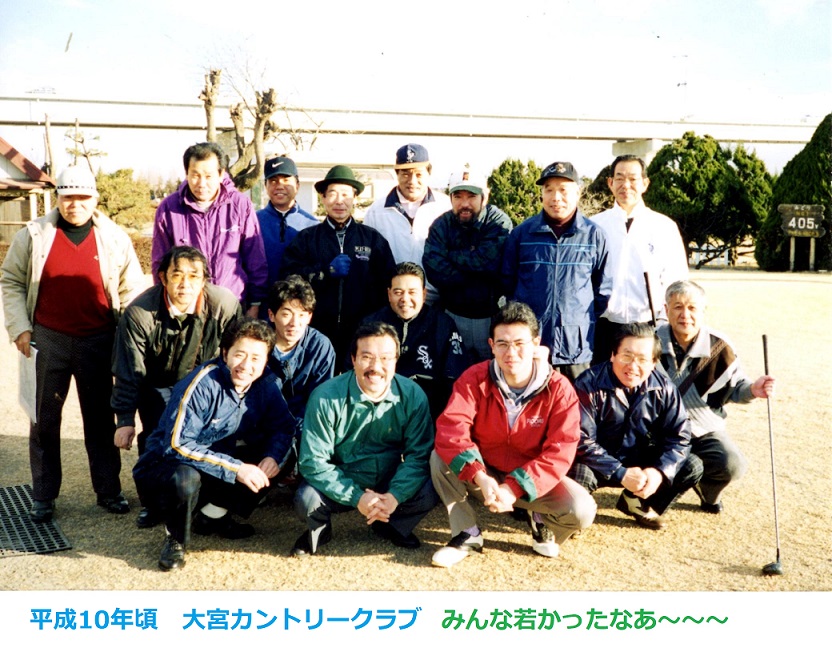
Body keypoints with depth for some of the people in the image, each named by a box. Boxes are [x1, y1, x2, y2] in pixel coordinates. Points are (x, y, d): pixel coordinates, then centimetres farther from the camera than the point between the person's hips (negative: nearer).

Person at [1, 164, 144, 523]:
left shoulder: (115, 237, 1)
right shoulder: (33, 235, 1)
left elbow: (131, 290, 5)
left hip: (97, 341, 0)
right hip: (47, 340, 0)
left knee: (100, 418, 9)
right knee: (45, 419, 8)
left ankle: (108, 490, 21)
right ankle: (43, 496, 21)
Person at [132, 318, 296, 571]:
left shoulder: (264, 384, -8)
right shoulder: (201, 384, -26)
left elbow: (284, 426, -1)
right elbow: (177, 444, -30)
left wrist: (273, 456, -23)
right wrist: (235, 468, -34)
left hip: (216, 462, 6)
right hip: (162, 466, -6)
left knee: (268, 462, -12)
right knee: (185, 479, -38)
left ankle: (212, 515, 5)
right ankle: (175, 539, -6)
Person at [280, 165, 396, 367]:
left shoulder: (373, 239, 11)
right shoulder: (306, 238, 12)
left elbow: (389, 284, 3)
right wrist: (327, 271, -10)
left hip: (362, 333, 0)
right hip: (318, 332, 0)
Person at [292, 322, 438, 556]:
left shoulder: (412, 395, -12)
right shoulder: (326, 398, -19)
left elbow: (419, 454, -10)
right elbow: (313, 461, -18)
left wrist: (394, 496, -26)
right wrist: (357, 498, -27)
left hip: (390, 485, 2)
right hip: (341, 486, -2)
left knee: (428, 493, -24)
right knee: (307, 500, -31)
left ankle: (390, 526, 11)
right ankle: (319, 530, 9)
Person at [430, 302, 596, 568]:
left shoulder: (559, 389, -16)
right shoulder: (475, 379, -15)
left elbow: (560, 452, -21)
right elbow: (450, 428, -28)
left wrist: (513, 488, -32)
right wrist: (481, 478, -42)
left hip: (532, 481, 0)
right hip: (483, 474, 1)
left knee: (582, 511, -25)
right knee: (440, 457, -27)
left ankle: (541, 521, 12)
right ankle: (467, 534, -6)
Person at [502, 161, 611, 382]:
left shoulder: (594, 235, 3)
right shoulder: (522, 233, 4)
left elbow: (603, 288, 12)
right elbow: (507, 281, 14)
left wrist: (588, 320, 10)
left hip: (576, 347, 0)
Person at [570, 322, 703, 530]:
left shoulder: (664, 388, -9)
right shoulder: (589, 384, -22)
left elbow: (678, 436, -7)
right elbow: (581, 441, -26)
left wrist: (659, 471, -24)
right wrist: (621, 474, -29)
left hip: (639, 462, 5)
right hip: (598, 464, -4)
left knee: (692, 467, -10)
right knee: (577, 474, -36)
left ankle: (639, 504, 14)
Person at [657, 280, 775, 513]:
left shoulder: (718, 346, -6)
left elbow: (735, 387, 5)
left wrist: (752, 390, -17)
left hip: (705, 430, 1)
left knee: (732, 465, -25)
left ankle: (707, 492, 15)